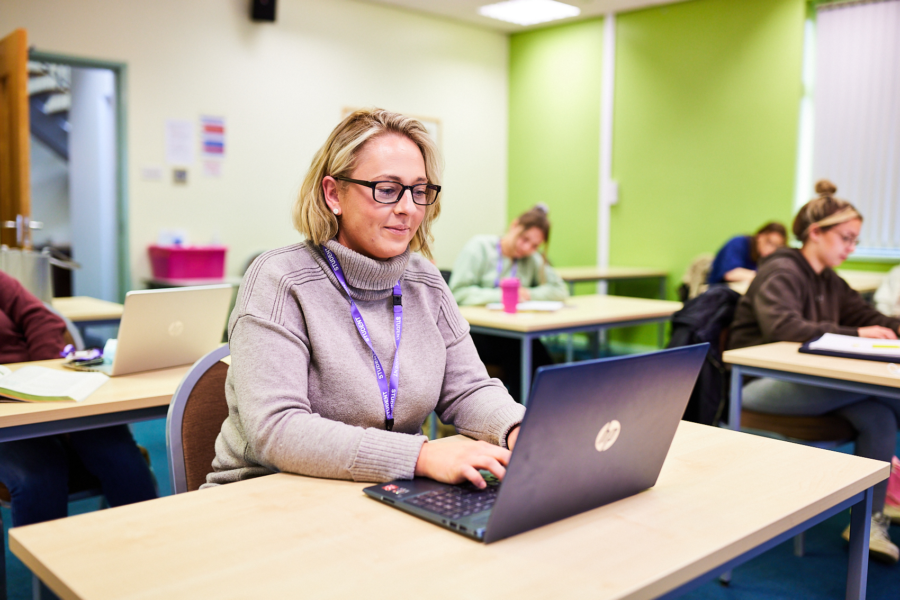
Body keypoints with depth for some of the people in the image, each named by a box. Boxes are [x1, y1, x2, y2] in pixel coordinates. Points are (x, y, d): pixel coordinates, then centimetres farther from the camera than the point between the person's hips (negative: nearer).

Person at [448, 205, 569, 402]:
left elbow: (560, 290, 6)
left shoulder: (532, 260, 15)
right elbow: (458, 292, -14)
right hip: (473, 332, -5)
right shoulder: (478, 248, -2)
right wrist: (500, 295, -21)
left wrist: (530, 293, -11)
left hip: (509, 335, 5)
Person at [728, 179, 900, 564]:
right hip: (759, 384, -8)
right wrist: (855, 335, -27)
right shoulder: (780, 272, -9)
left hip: (802, 381, 8)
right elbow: (783, 327, -26)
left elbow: (865, 315, 19)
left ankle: (868, 520, -7)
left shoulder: (829, 282, 18)